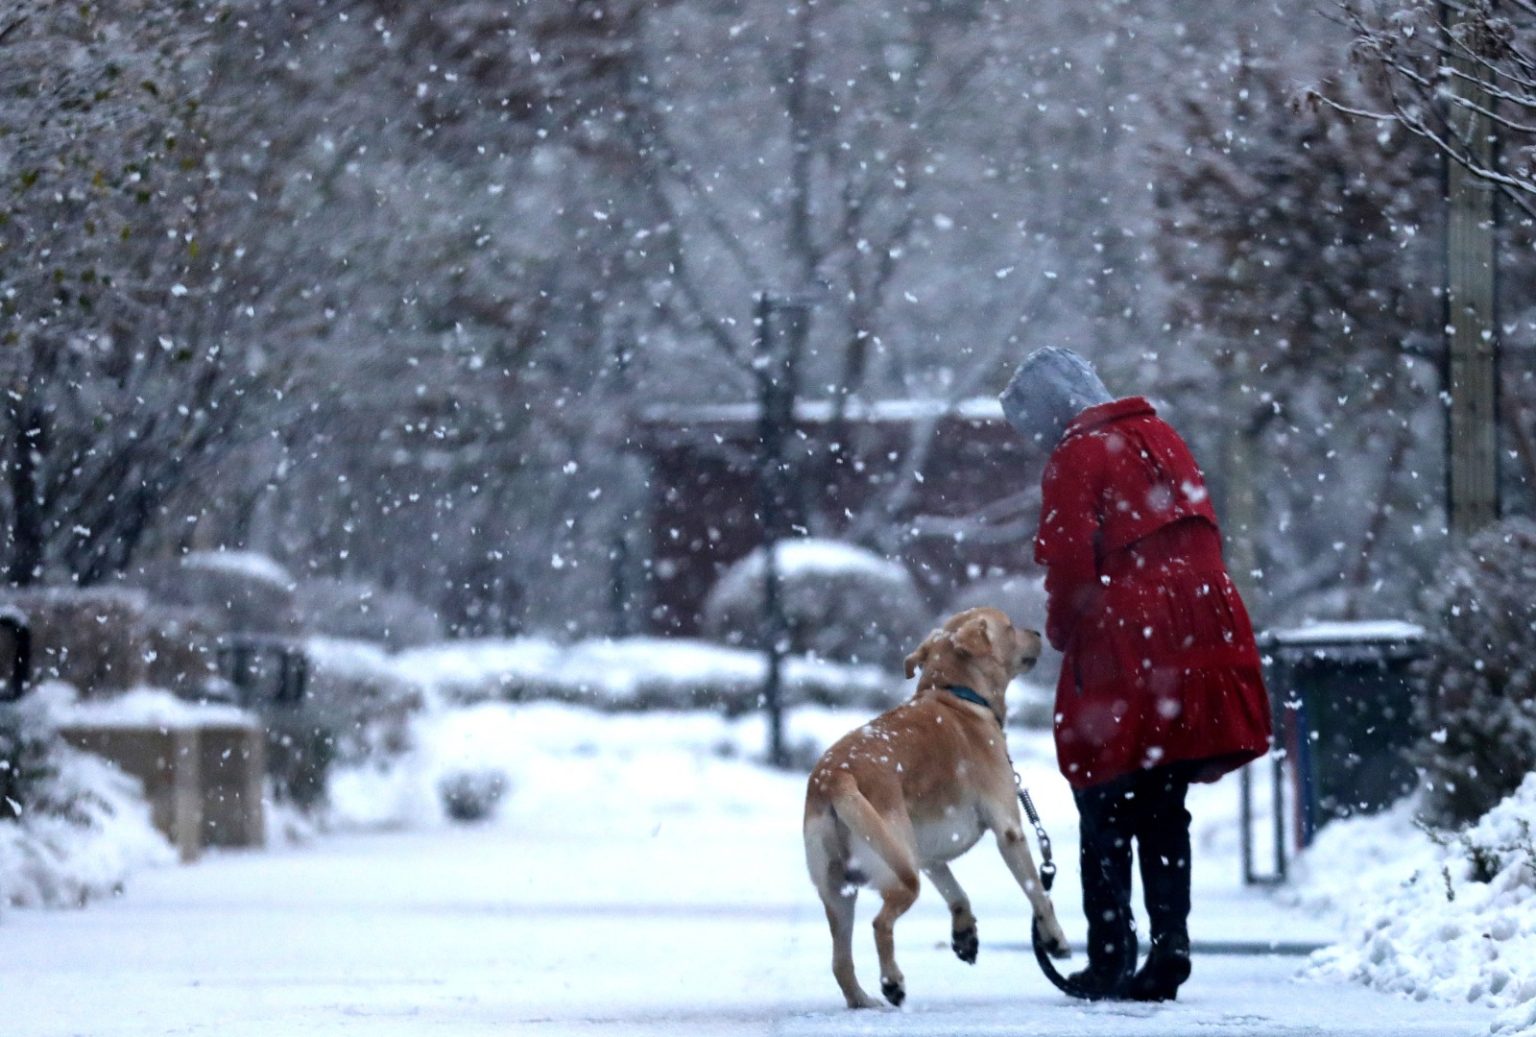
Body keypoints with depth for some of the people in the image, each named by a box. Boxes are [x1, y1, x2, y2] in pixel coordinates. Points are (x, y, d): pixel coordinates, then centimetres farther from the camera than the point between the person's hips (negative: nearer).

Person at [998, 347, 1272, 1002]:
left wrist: (1062, 630, 4)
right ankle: (1169, 946, 3)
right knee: (1165, 812, 11)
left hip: (1120, 653, -7)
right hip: (1196, 648, 7)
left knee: (1106, 815, 2)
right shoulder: (1161, 438, 15)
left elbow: (1071, 562, -13)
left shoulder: (1075, 457, -7)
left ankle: (1110, 959, 0)